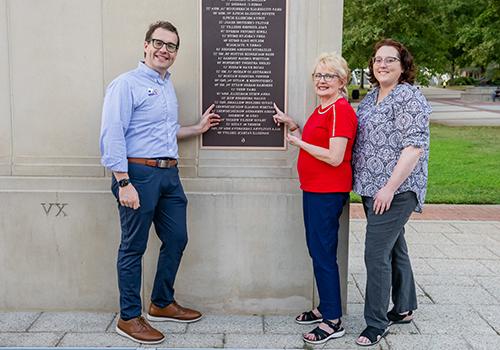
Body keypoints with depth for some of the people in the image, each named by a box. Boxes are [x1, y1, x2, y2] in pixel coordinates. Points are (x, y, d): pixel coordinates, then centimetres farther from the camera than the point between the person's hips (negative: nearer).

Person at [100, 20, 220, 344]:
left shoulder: (168, 87, 18)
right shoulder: (127, 84, -8)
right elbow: (112, 137, -16)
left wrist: (198, 128, 23)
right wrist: (124, 183, -21)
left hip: (170, 175, 8)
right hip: (139, 174, -8)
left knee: (176, 239, 14)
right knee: (134, 247, 2)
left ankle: (162, 304, 32)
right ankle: (129, 318, 15)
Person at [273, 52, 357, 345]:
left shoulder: (341, 110, -16)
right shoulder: (322, 109, 15)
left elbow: (335, 157, -22)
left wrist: (299, 142, -13)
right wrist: (292, 126, 10)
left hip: (328, 192, -10)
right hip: (314, 189, 10)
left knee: (324, 254, -4)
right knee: (318, 251, 17)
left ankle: (333, 321, 7)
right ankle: (325, 308, 31)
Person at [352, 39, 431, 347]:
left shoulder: (409, 98, -13)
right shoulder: (371, 98, 14)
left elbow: (415, 147, -20)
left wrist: (389, 188, -22)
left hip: (394, 191, -9)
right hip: (371, 189, 9)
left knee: (376, 254, -8)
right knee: (394, 249, 18)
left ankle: (377, 323, 5)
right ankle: (404, 309, 33)